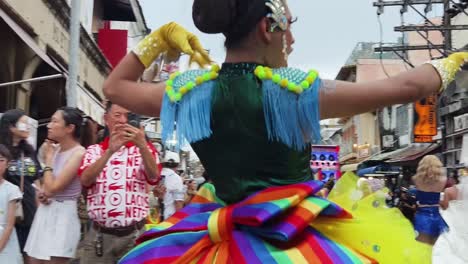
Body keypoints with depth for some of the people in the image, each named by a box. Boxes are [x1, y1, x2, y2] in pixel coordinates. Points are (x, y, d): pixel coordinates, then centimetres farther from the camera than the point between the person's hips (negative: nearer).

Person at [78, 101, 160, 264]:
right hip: (99, 235, 1)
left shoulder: (144, 148, 6)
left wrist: (141, 145, -26)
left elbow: (154, 177, -11)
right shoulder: (94, 151, 8)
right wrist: (110, 151, -22)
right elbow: (85, 180, -9)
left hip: (134, 235, -1)